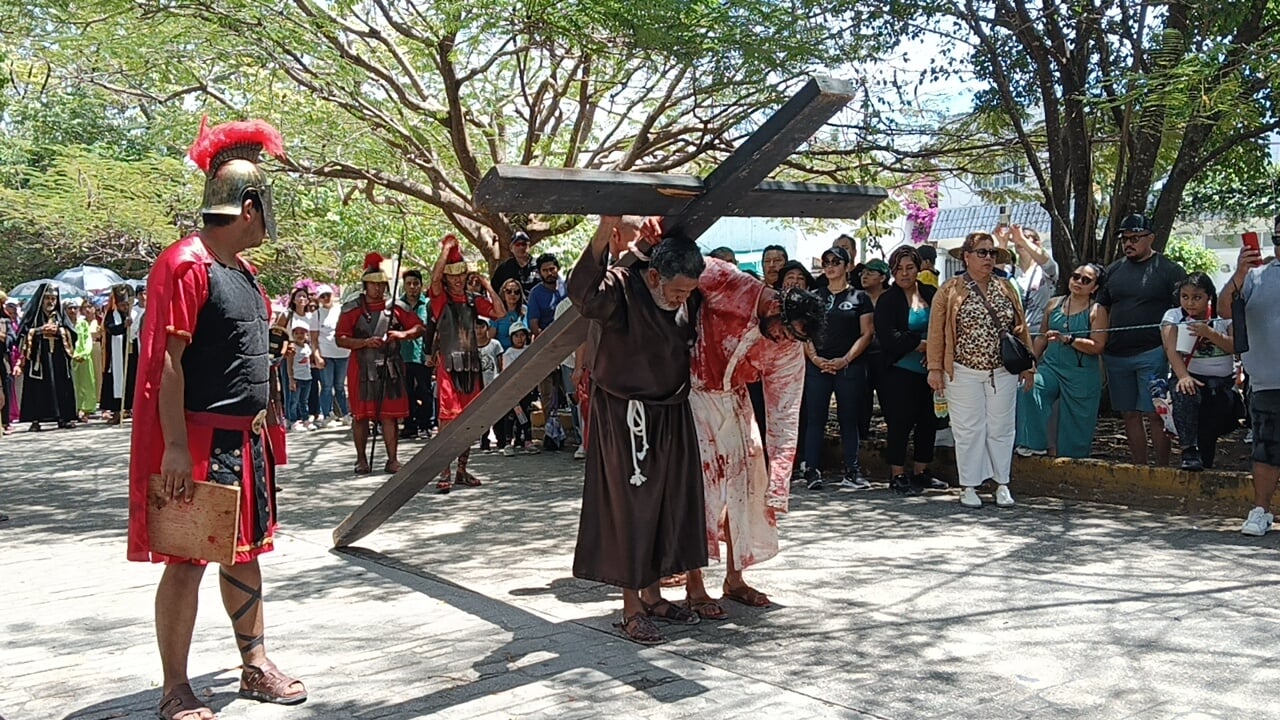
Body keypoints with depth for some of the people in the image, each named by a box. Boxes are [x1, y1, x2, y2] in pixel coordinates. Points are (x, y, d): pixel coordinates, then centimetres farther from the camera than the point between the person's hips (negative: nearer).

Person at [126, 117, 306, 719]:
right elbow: (167, 361, -19)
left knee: (245, 552, 15)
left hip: (243, 437, 9)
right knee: (187, 561, -1)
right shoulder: (186, 265, -15)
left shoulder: (242, 269, 13)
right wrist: (175, 446, -23)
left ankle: (255, 666, 26)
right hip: (198, 439, -9)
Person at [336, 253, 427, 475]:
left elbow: (420, 328, 5)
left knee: (389, 415, 1)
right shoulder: (352, 309, 2)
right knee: (361, 415, 5)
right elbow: (340, 339, -3)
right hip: (362, 369, -1)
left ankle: (393, 459, 7)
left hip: (390, 369, 1)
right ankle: (361, 459, 16)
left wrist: (404, 334, -15)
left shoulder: (396, 307, 6)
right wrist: (365, 342, -18)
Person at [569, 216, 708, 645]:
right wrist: (605, 231, -51)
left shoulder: (687, 299, 1)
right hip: (625, 417, -7)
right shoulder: (622, 288, -20)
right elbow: (582, 293, -41)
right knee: (630, 506, -2)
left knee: (670, 503, 12)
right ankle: (631, 609, 9)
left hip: (671, 413, 7)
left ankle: (652, 596, 26)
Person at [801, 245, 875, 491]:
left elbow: (867, 333, 0)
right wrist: (814, 357, -8)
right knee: (815, 419, -1)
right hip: (817, 367, 2)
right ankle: (812, 471, 0)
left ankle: (851, 472, 9)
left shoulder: (859, 297, 6)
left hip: (850, 367, -2)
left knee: (849, 420, 4)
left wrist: (846, 359, -11)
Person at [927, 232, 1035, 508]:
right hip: (964, 374, -3)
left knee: (1001, 428, 7)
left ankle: (1002, 484, 18)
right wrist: (935, 368, -7)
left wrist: (1028, 365, 9)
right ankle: (969, 487, 11)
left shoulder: (1007, 289, 9)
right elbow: (937, 332, -3)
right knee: (969, 430, 2)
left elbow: (1021, 329, 12)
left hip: (1003, 373, 3)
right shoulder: (949, 291, -1)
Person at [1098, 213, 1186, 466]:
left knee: (1154, 414, -5)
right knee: (1129, 415, 9)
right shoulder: (1114, 270, 14)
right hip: (1116, 355, 5)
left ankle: (1162, 470, 3)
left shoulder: (1169, 270, 0)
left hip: (1152, 353, -5)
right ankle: (1139, 468, 17)